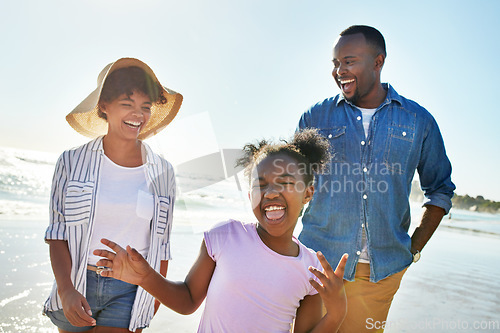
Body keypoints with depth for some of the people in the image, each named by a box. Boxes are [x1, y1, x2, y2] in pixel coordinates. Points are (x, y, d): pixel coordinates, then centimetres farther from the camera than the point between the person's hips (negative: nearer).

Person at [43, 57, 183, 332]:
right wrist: (66, 289, -15)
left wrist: (155, 299, 11)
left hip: (130, 292, 0)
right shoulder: (71, 162, -3)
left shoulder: (163, 173, -1)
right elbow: (57, 234, -2)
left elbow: (161, 244, 6)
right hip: (76, 287, 1)